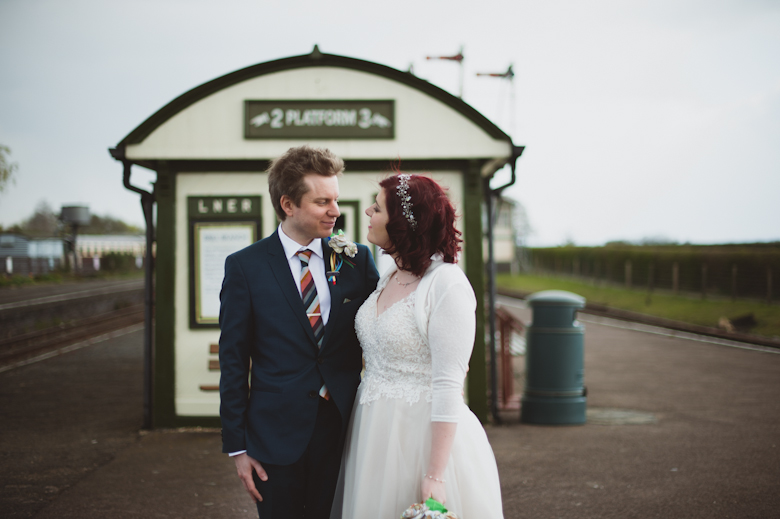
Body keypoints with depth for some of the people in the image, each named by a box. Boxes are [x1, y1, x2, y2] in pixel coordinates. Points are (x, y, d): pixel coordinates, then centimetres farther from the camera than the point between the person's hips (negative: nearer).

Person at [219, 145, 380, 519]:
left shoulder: (357, 259, 3)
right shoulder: (245, 267, -3)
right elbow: (233, 360, -2)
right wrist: (236, 446, -4)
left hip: (343, 429, 2)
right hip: (277, 432, -2)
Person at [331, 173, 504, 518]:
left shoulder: (447, 285, -16)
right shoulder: (389, 279, 9)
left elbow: (448, 386, -20)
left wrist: (434, 477, -22)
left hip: (425, 435, -8)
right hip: (376, 436, 8)